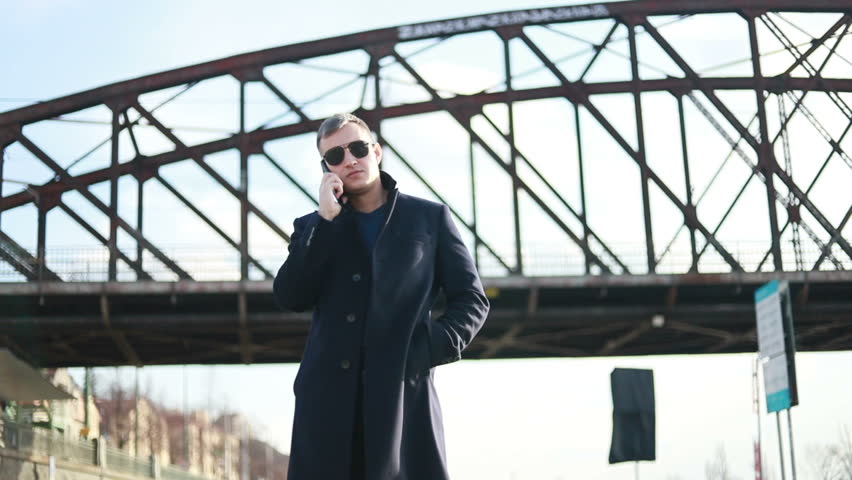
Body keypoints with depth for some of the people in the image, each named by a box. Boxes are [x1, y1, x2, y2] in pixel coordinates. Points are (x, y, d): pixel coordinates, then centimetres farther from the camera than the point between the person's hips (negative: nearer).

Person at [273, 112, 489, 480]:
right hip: (329, 397, 2)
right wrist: (326, 221, -4)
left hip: (405, 395, -1)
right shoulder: (314, 228, 16)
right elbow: (290, 298, 0)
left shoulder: (429, 217, 11)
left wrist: (433, 348, -7)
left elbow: (471, 298, 10)